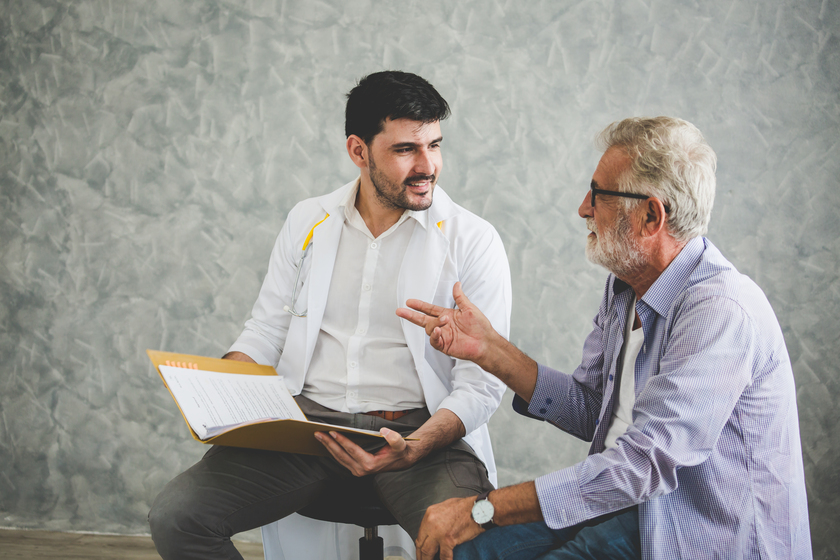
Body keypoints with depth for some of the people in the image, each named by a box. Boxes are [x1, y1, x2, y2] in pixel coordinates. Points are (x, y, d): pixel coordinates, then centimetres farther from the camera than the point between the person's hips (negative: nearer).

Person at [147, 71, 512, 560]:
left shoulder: (473, 241, -1)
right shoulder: (308, 222, 11)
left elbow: (481, 382, -5)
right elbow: (266, 330, 15)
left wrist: (411, 450, -24)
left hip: (419, 429, -3)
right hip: (305, 423, 3)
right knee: (175, 516, -18)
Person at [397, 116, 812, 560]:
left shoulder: (721, 311, -24)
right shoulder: (625, 289, 6)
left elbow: (643, 463, -29)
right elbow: (589, 408, 15)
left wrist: (482, 510, -26)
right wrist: (489, 349, 4)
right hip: (626, 500, 8)